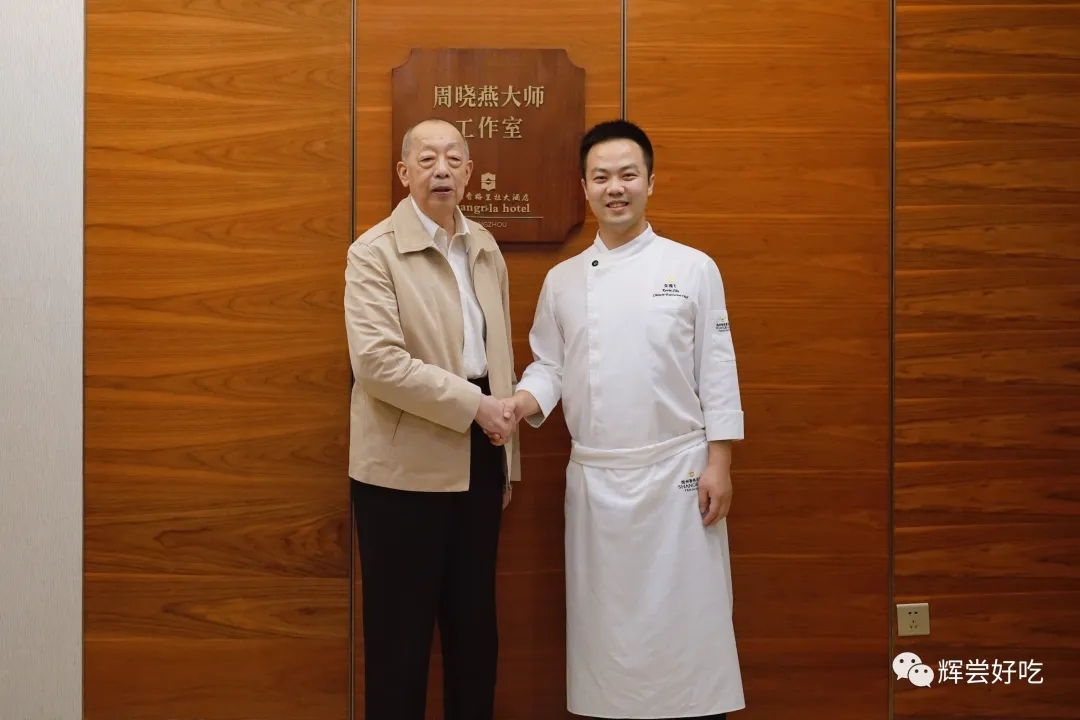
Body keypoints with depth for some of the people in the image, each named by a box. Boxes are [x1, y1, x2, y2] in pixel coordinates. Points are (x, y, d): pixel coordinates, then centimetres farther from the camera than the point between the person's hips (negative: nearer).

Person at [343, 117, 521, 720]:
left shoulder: (486, 249, 10)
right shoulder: (374, 253, -9)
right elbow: (378, 361, -21)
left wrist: (507, 456, 14)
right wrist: (472, 403, -20)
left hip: (478, 459, 6)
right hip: (407, 467, -6)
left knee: (475, 619, 15)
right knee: (403, 626, 5)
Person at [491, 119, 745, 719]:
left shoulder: (693, 268, 0)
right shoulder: (562, 280, 7)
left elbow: (717, 373, -2)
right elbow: (549, 366, 9)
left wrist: (718, 465, -6)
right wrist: (522, 401, -12)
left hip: (677, 472, -2)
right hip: (594, 478, 3)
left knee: (685, 615, 3)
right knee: (603, 618, 10)